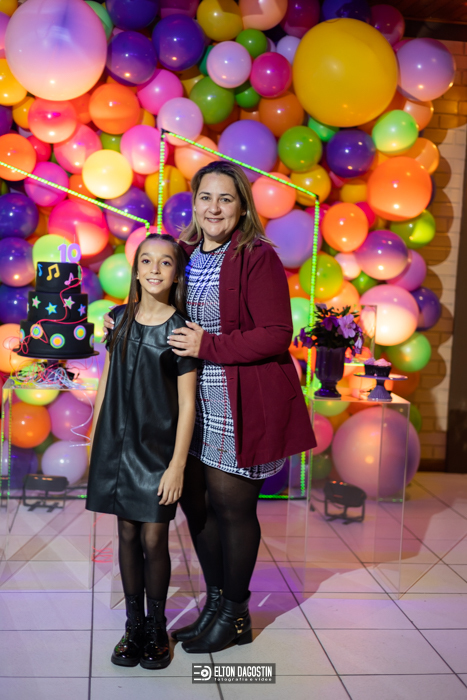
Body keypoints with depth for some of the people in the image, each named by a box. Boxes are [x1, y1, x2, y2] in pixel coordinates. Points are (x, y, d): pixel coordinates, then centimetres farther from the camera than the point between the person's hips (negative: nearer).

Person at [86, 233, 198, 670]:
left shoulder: (179, 329, -8)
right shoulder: (120, 318, 5)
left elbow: (186, 403, -8)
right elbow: (107, 381, 13)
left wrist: (177, 464, -11)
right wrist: (95, 437, 12)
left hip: (158, 446, -3)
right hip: (117, 442, 4)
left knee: (154, 539, 3)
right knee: (127, 533, 11)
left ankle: (157, 627, 23)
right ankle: (133, 624, 26)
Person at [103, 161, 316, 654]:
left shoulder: (258, 258, -11)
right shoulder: (185, 254, 10)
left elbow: (276, 335, -17)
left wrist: (209, 347, -22)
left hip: (240, 407, -7)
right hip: (192, 403, 7)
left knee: (230, 505, 4)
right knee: (195, 499, 14)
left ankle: (235, 615, 26)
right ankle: (215, 601, 35)